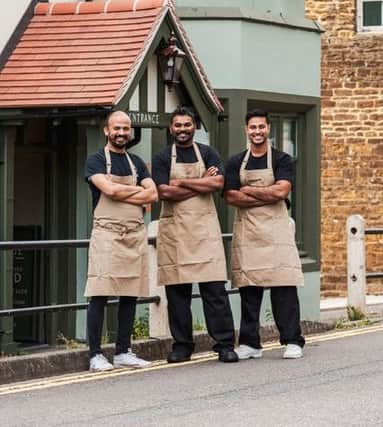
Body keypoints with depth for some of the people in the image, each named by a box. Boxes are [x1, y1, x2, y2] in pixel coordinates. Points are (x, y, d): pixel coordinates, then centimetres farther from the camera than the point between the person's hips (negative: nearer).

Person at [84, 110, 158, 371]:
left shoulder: (136, 162, 18)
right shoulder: (96, 161, 2)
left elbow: (153, 195, 4)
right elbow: (109, 189, -15)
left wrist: (121, 193, -6)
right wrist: (138, 190, -1)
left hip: (136, 235, 6)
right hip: (107, 233, -5)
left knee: (130, 294, 6)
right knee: (100, 295, -8)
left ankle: (123, 352, 13)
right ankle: (96, 355, -7)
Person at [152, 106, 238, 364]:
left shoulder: (208, 154, 11)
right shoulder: (163, 158, 8)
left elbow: (218, 183, -6)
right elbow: (164, 192, -8)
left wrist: (183, 182, -7)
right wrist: (202, 183, -5)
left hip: (205, 227, 0)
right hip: (174, 229, 0)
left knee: (215, 288, -6)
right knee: (177, 290, 2)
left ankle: (225, 344, -4)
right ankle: (182, 345, 9)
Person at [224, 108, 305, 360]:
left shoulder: (282, 160, 5)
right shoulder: (236, 163, 12)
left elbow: (281, 190, -11)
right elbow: (231, 197, 0)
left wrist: (247, 190, -6)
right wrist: (267, 196, -8)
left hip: (276, 230, -2)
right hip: (246, 232, 3)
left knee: (284, 287, -7)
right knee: (248, 288, 3)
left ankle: (293, 341, -3)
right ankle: (249, 343, 8)